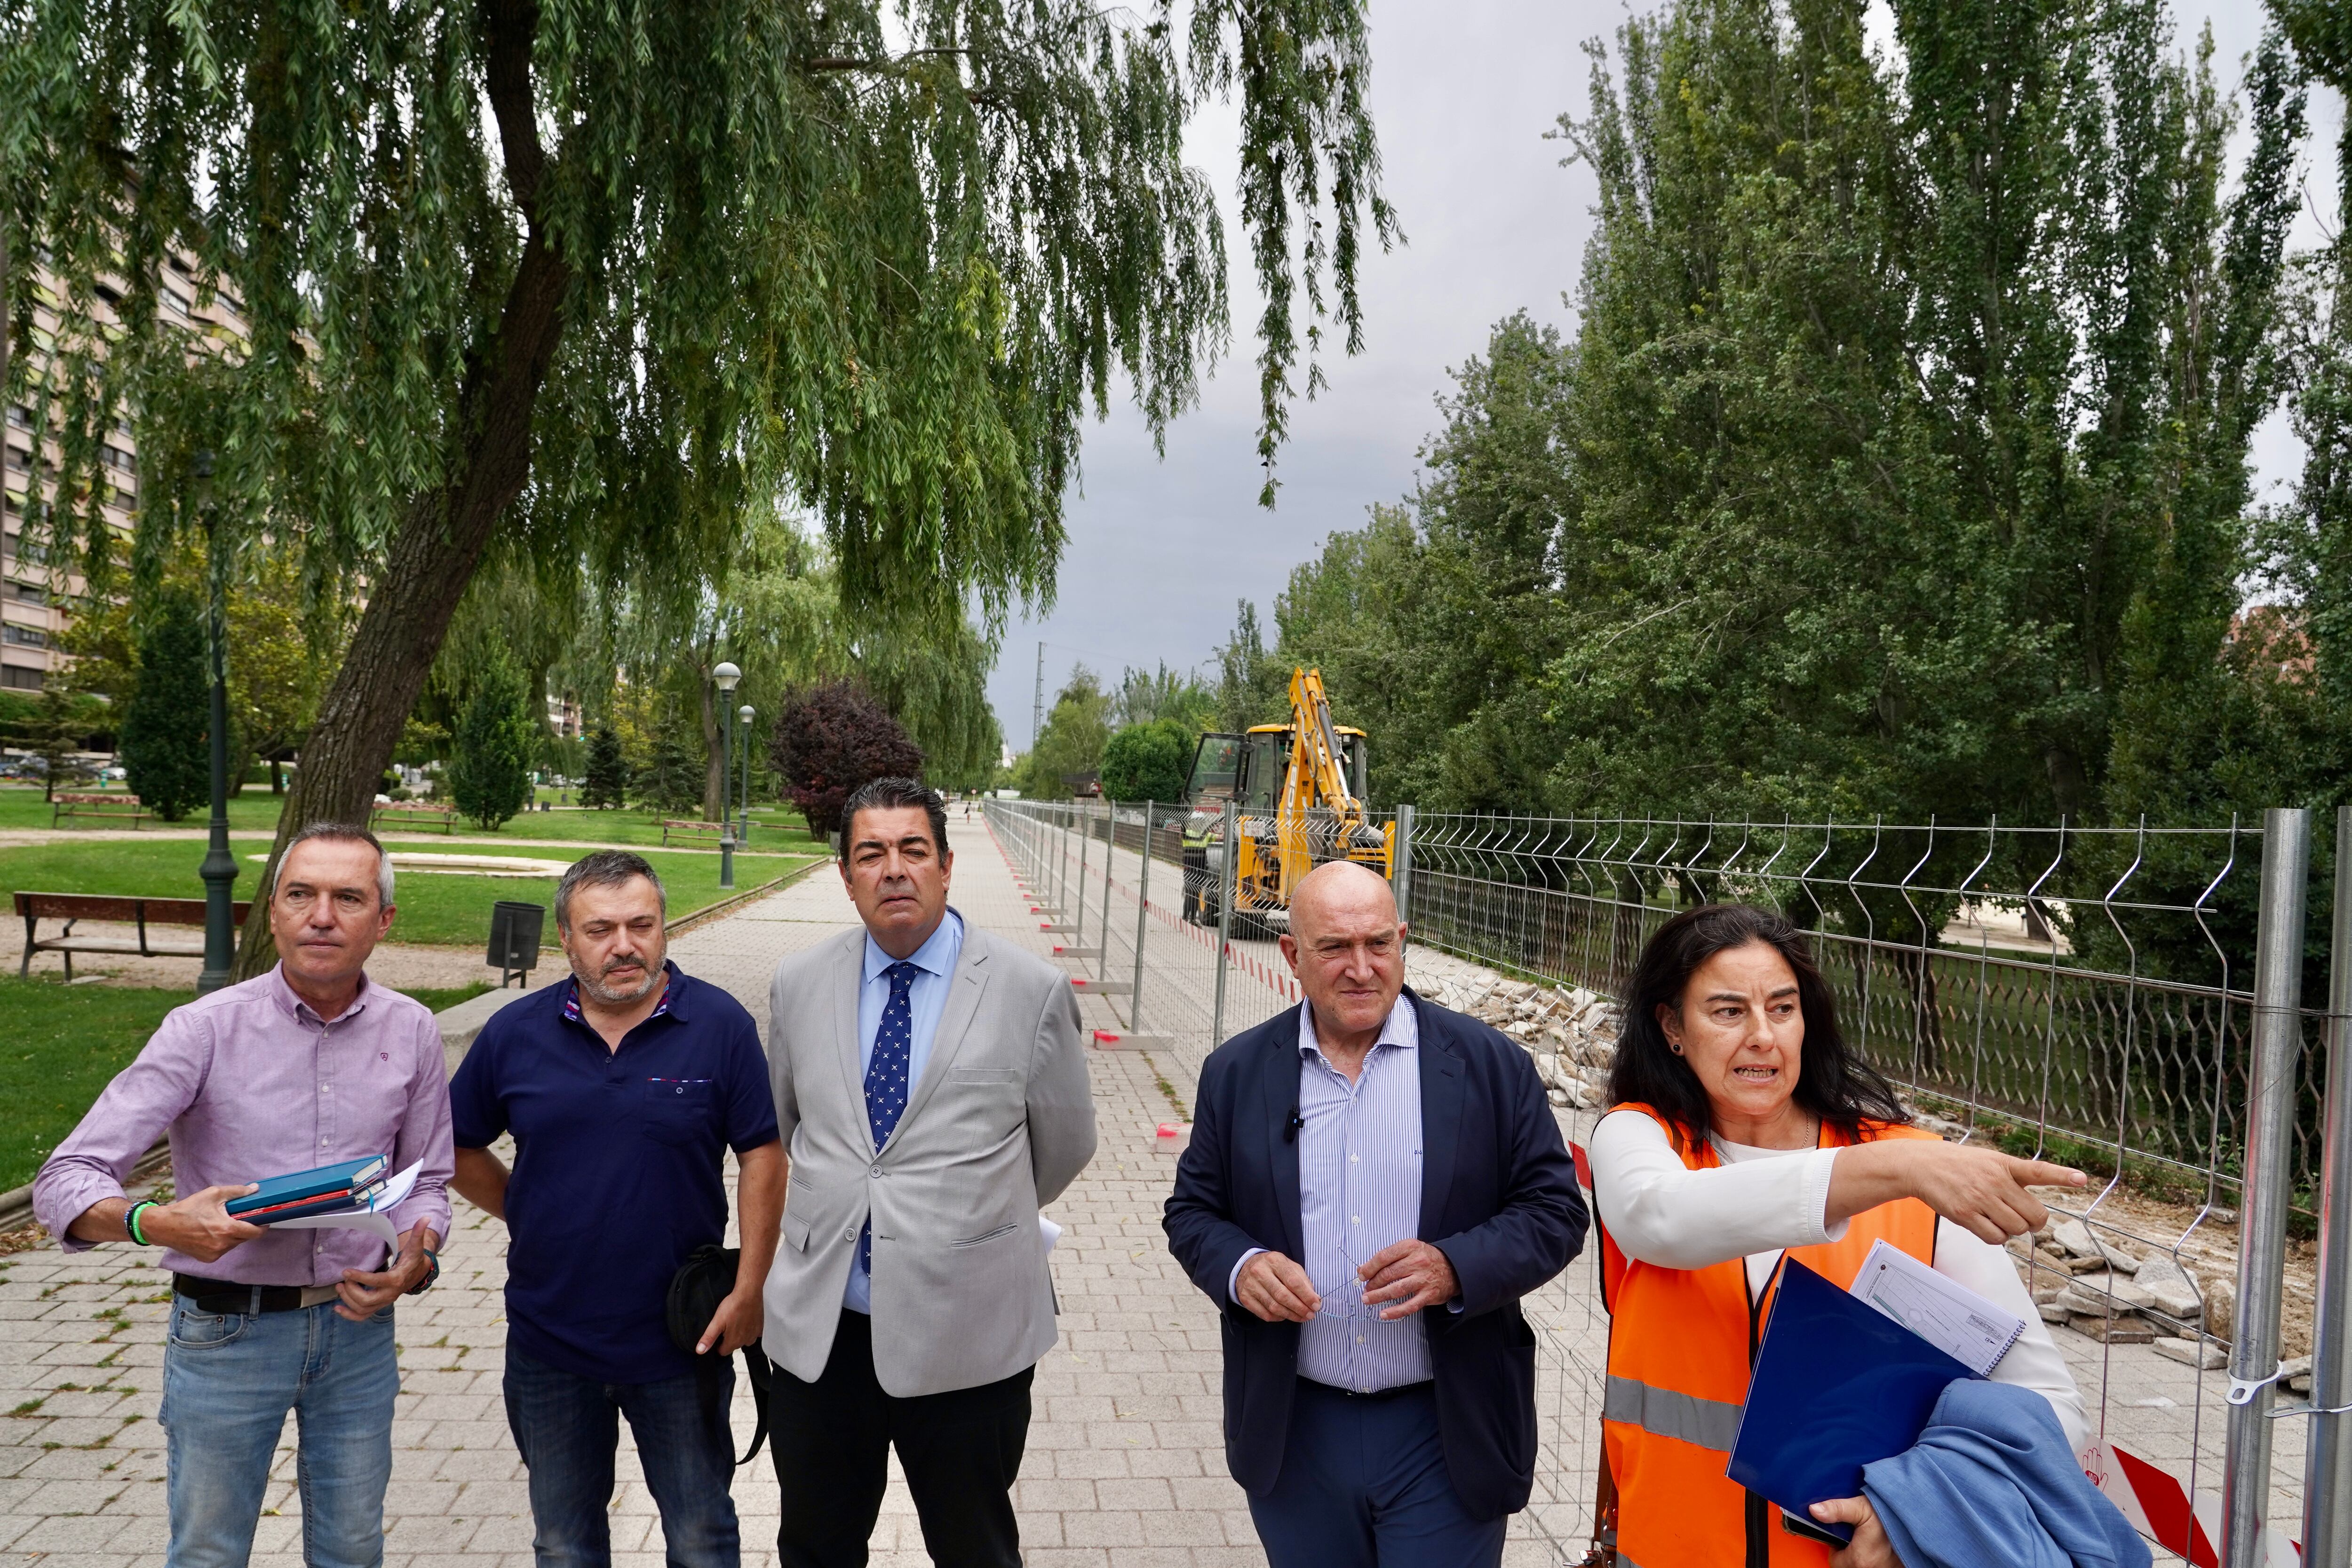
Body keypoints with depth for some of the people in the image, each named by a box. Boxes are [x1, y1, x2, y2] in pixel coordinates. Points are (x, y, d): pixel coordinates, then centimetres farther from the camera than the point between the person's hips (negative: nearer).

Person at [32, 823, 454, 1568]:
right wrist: (156, 1223, -34)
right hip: (226, 1330, -2)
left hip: (358, 1327, 3)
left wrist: (416, 1261, -13)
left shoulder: (412, 1032, -3)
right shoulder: (206, 1029, -12)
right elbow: (65, 1181, -15)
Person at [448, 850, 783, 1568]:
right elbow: (460, 1149, 10)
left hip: (682, 1340, -2)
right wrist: (528, 1217, 1)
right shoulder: (515, 1033, -2)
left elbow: (762, 1156, -9)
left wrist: (748, 1290, -12)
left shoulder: (721, 1025, -10)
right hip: (549, 1341, 3)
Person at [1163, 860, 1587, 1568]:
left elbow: (1555, 1209, -3)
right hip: (1293, 1433, 2)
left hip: (1446, 1436, -2)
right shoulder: (1237, 1072, 1)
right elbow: (1193, 1209, 8)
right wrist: (1238, 1268, -14)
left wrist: (1456, 1268, -20)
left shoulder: (1492, 1066, -5)